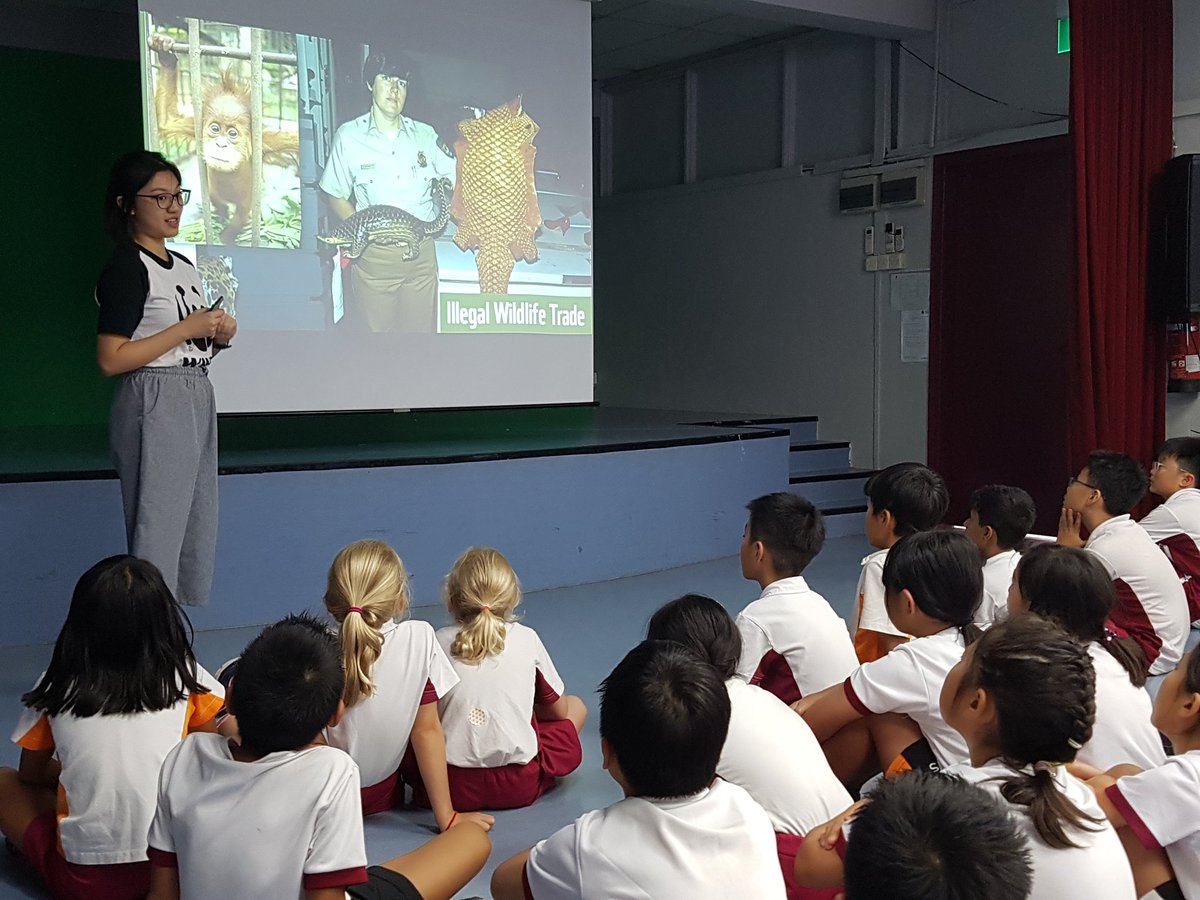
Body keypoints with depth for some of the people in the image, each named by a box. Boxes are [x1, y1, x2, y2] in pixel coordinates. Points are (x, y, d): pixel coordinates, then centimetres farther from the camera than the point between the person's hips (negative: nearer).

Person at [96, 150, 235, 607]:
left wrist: (218, 335, 2)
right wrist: (187, 328, -16)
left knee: (196, 532, 12)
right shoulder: (127, 267, -10)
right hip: (155, 403, -9)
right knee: (157, 535, -8)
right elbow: (111, 359, -17)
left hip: (197, 400, 9)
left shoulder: (184, 266, 15)